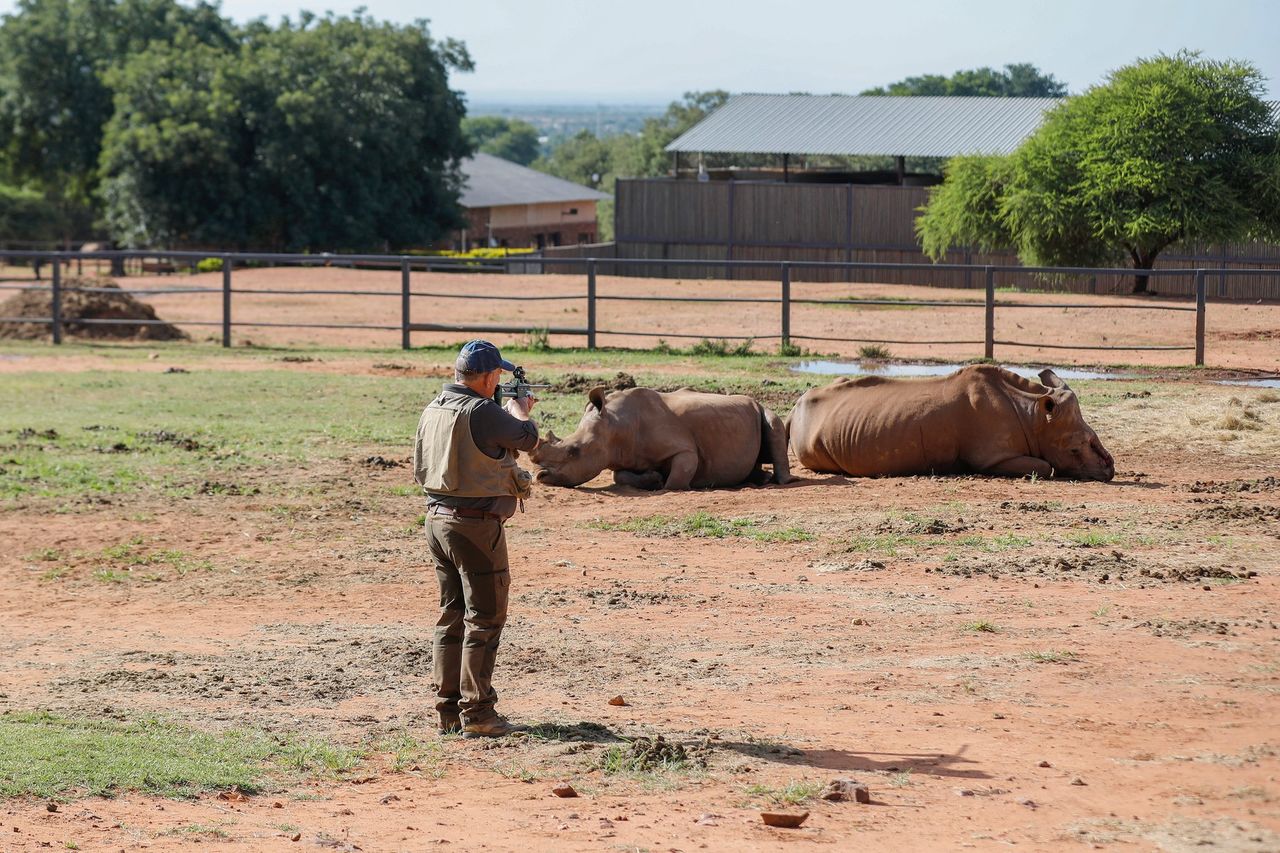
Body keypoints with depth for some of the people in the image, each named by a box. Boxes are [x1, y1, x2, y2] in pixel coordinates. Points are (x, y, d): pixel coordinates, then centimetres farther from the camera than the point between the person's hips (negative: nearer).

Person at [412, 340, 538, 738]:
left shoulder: (432, 410, 7)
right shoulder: (481, 412, -19)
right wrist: (519, 412, 18)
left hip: (437, 519, 8)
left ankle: (448, 709, 17)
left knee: (451, 616, 14)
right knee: (484, 618, -2)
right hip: (475, 526, -8)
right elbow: (526, 438, -7)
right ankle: (476, 713, -2)